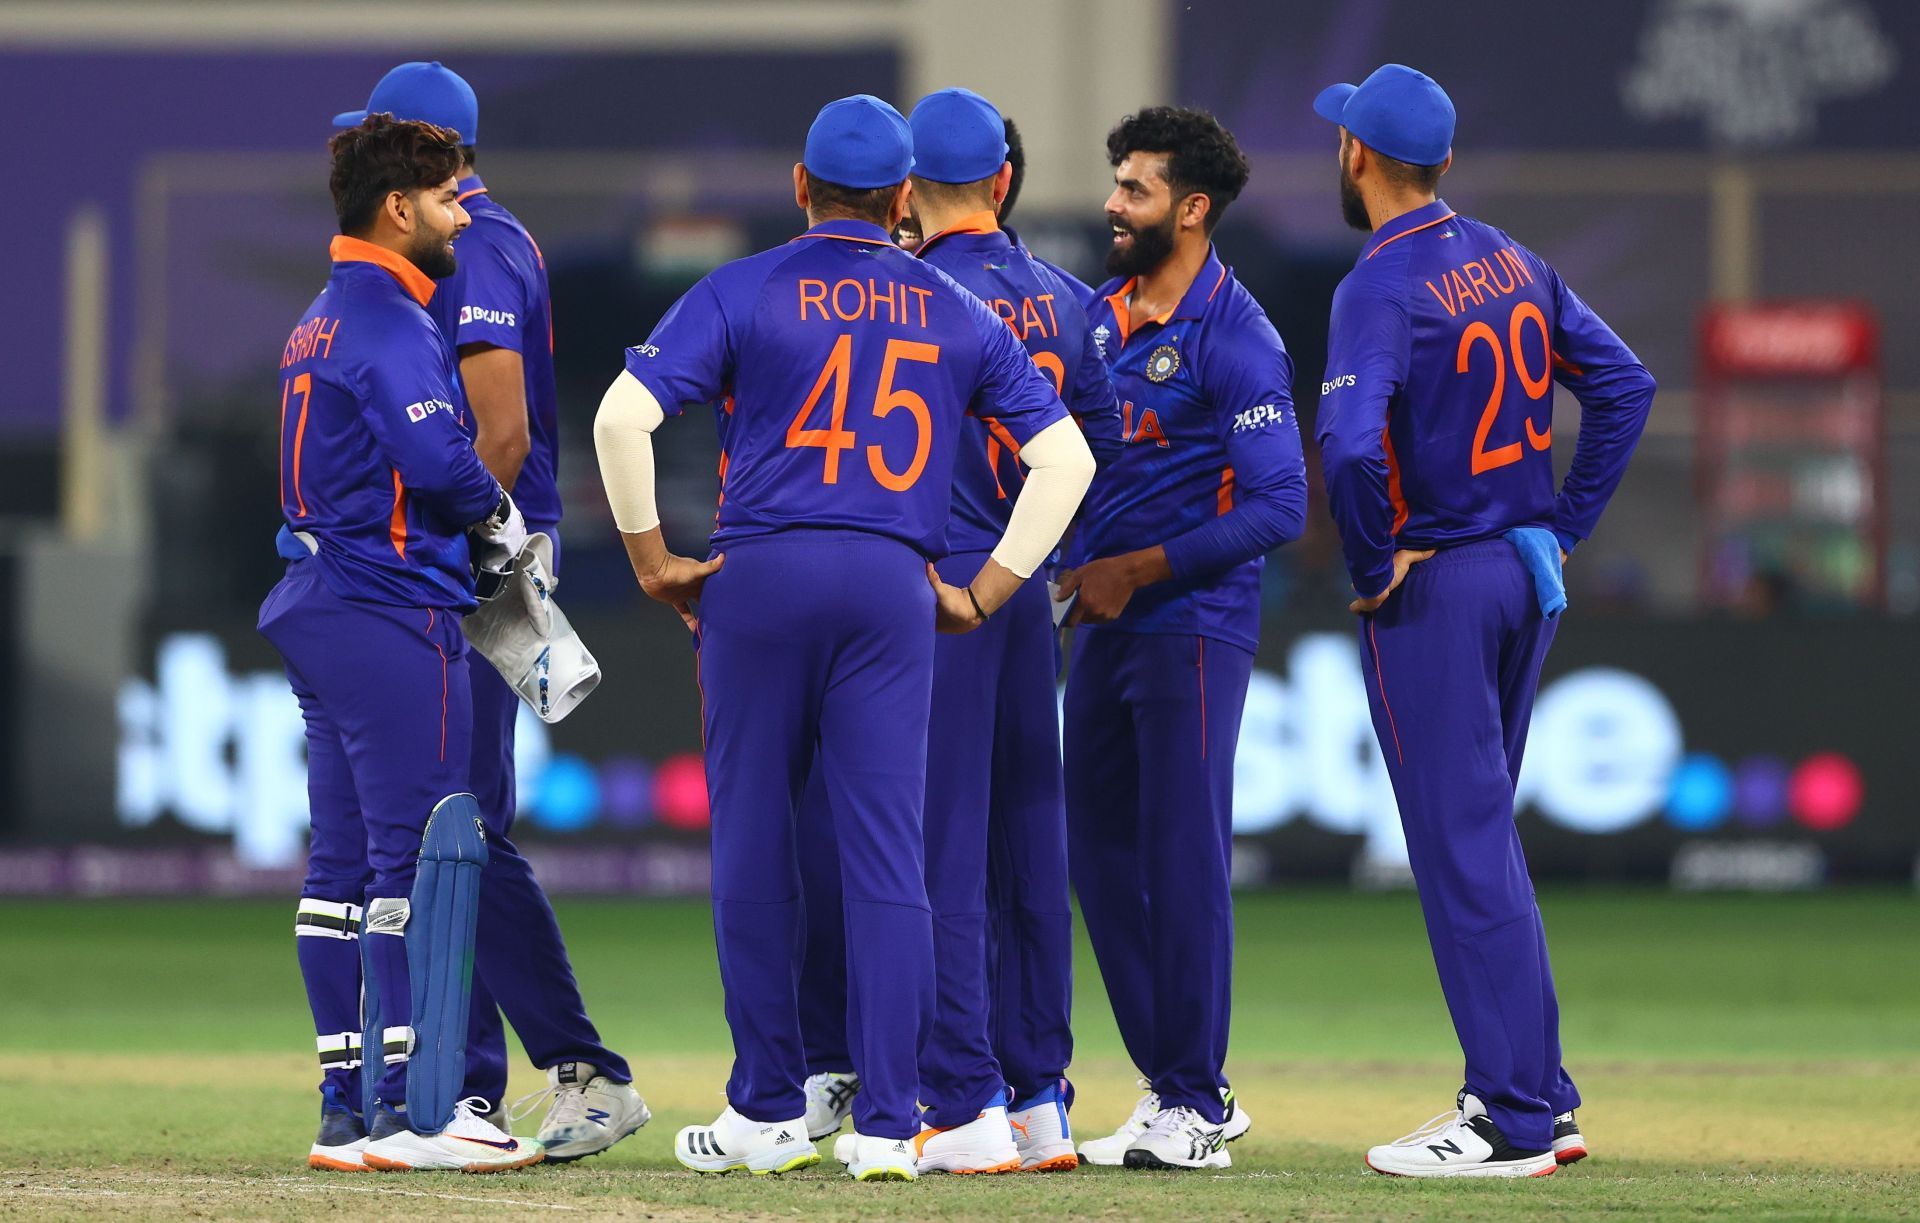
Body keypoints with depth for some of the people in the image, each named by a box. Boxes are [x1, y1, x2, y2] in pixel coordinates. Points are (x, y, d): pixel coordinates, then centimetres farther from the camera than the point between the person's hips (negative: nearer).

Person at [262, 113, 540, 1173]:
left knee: (343, 863, 10)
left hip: (315, 607, 10)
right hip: (395, 616, -10)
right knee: (421, 850, -9)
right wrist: (500, 520, -5)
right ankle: (416, 1109, -11)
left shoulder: (319, 325, 19)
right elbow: (438, 461, -24)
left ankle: (349, 1104, 12)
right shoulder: (390, 324, -12)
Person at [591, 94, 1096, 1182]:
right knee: (888, 857, -1)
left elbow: (624, 414, -8)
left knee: (755, 847, 8)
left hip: (760, 578, -1)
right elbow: (1067, 456, 8)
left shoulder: (745, 292, 3)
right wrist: (988, 591, 9)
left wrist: (652, 557, 1)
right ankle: (887, 1126, -6)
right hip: (896, 590, 1)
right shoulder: (959, 314, 11)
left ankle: (769, 1113, 13)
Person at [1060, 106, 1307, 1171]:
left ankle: (1193, 1106, -1)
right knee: (1101, 858, 9)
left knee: (1182, 854, -6)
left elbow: (1279, 505, -17)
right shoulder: (1101, 314, 12)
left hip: (1191, 624, -8)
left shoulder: (1235, 340, -12)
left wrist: (1140, 568, -17)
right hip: (1100, 628, 8)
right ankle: (1174, 1089, 18)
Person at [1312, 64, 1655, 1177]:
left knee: (1463, 847, -5)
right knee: (1483, 837, 18)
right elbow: (1626, 385, 13)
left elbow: (1349, 444, -30)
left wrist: (1373, 568, -16)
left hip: (1432, 587, -8)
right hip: (1530, 577, 8)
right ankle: (1540, 1095, 20)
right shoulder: (1513, 264, 9)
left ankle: (1513, 1119, -5)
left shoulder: (1383, 287, -16)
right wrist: (1564, 530, 12)